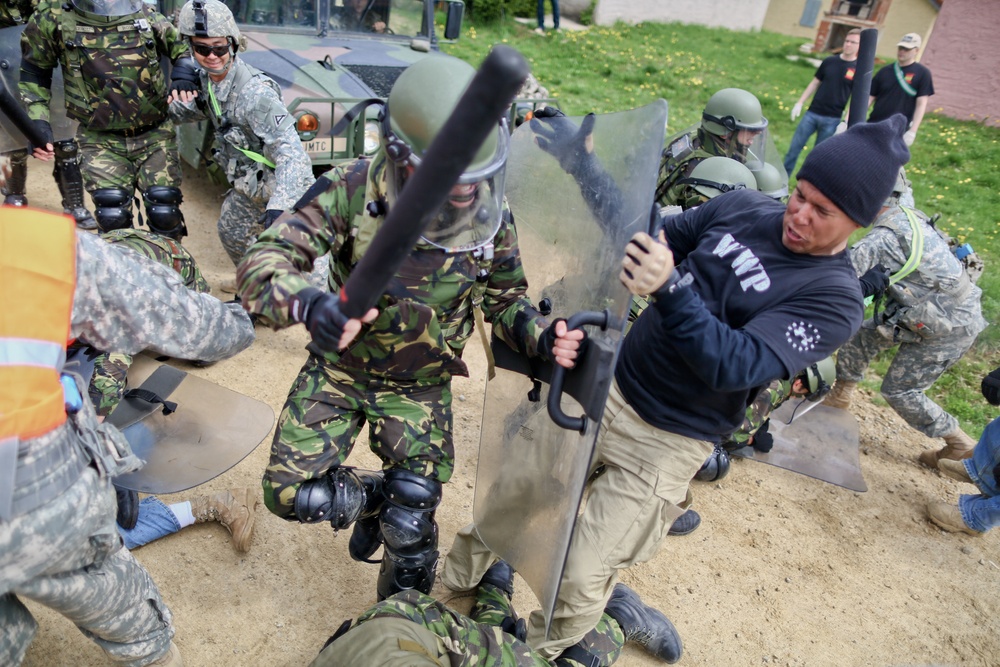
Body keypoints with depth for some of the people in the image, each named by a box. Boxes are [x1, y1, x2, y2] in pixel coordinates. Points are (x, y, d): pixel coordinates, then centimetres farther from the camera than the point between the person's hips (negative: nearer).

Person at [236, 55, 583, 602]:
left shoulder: (491, 218, -17)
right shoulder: (353, 190, -24)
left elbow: (504, 298, -1)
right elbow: (263, 259, -27)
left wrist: (541, 336, -24)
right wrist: (305, 302, -51)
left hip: (418, 388, 0)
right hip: (336, 370, 0)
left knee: (409, 531, 5)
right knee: (290, 494, -2)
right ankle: (374, 496, 30)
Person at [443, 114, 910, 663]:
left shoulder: (836, 299, -15)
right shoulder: (745, 208, 1)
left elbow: (734, 366, -28)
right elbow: (659, 242, 8)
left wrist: (669, 288, -41)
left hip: (665, 442, -5)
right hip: (608, 386, 5)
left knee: (579, 582, -1)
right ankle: (449, 585, 39)